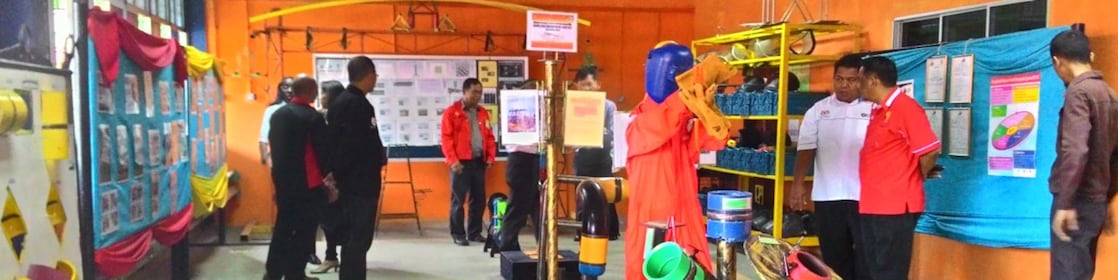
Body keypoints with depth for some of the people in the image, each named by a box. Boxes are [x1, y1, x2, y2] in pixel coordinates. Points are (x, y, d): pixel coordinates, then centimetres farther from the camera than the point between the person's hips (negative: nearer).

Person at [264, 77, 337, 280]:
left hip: (282, 179, 7)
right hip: (307, 182, -7)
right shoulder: (313, 118, -14)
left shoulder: (277, 114, 8)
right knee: (304, 230, 3)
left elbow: (273, 145, 12)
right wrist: (328, 179, -1)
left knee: (283, 226, 16)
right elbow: (323, 151, -12)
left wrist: (281, 170, 19)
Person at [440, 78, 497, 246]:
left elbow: (489, 137, 17)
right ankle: (458, 234, 9)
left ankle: (475, 232, 19)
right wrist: (453, 161, -14)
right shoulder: (451, 112, -2)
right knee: (458, 200, 0)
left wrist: (490, 157, 6)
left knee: (479, 199, 7)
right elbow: (446, 138, -7)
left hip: (479, 161, 5)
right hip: (461, 162, -5)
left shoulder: (483, 113, 15)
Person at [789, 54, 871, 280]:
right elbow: (806, 149, 2)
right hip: (827, 196, 2)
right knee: (834, 255, 11)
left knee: (866, 254, 4)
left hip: (864, 196, -2)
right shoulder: (818, 110, 7)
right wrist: (798, 184, -6)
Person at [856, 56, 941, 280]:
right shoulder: (878, 111, 15)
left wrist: (916, 178, -2)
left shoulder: (905, 107, -13)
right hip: (872, 206, 9)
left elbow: (930, 150, -17)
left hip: (895, 206, -9)